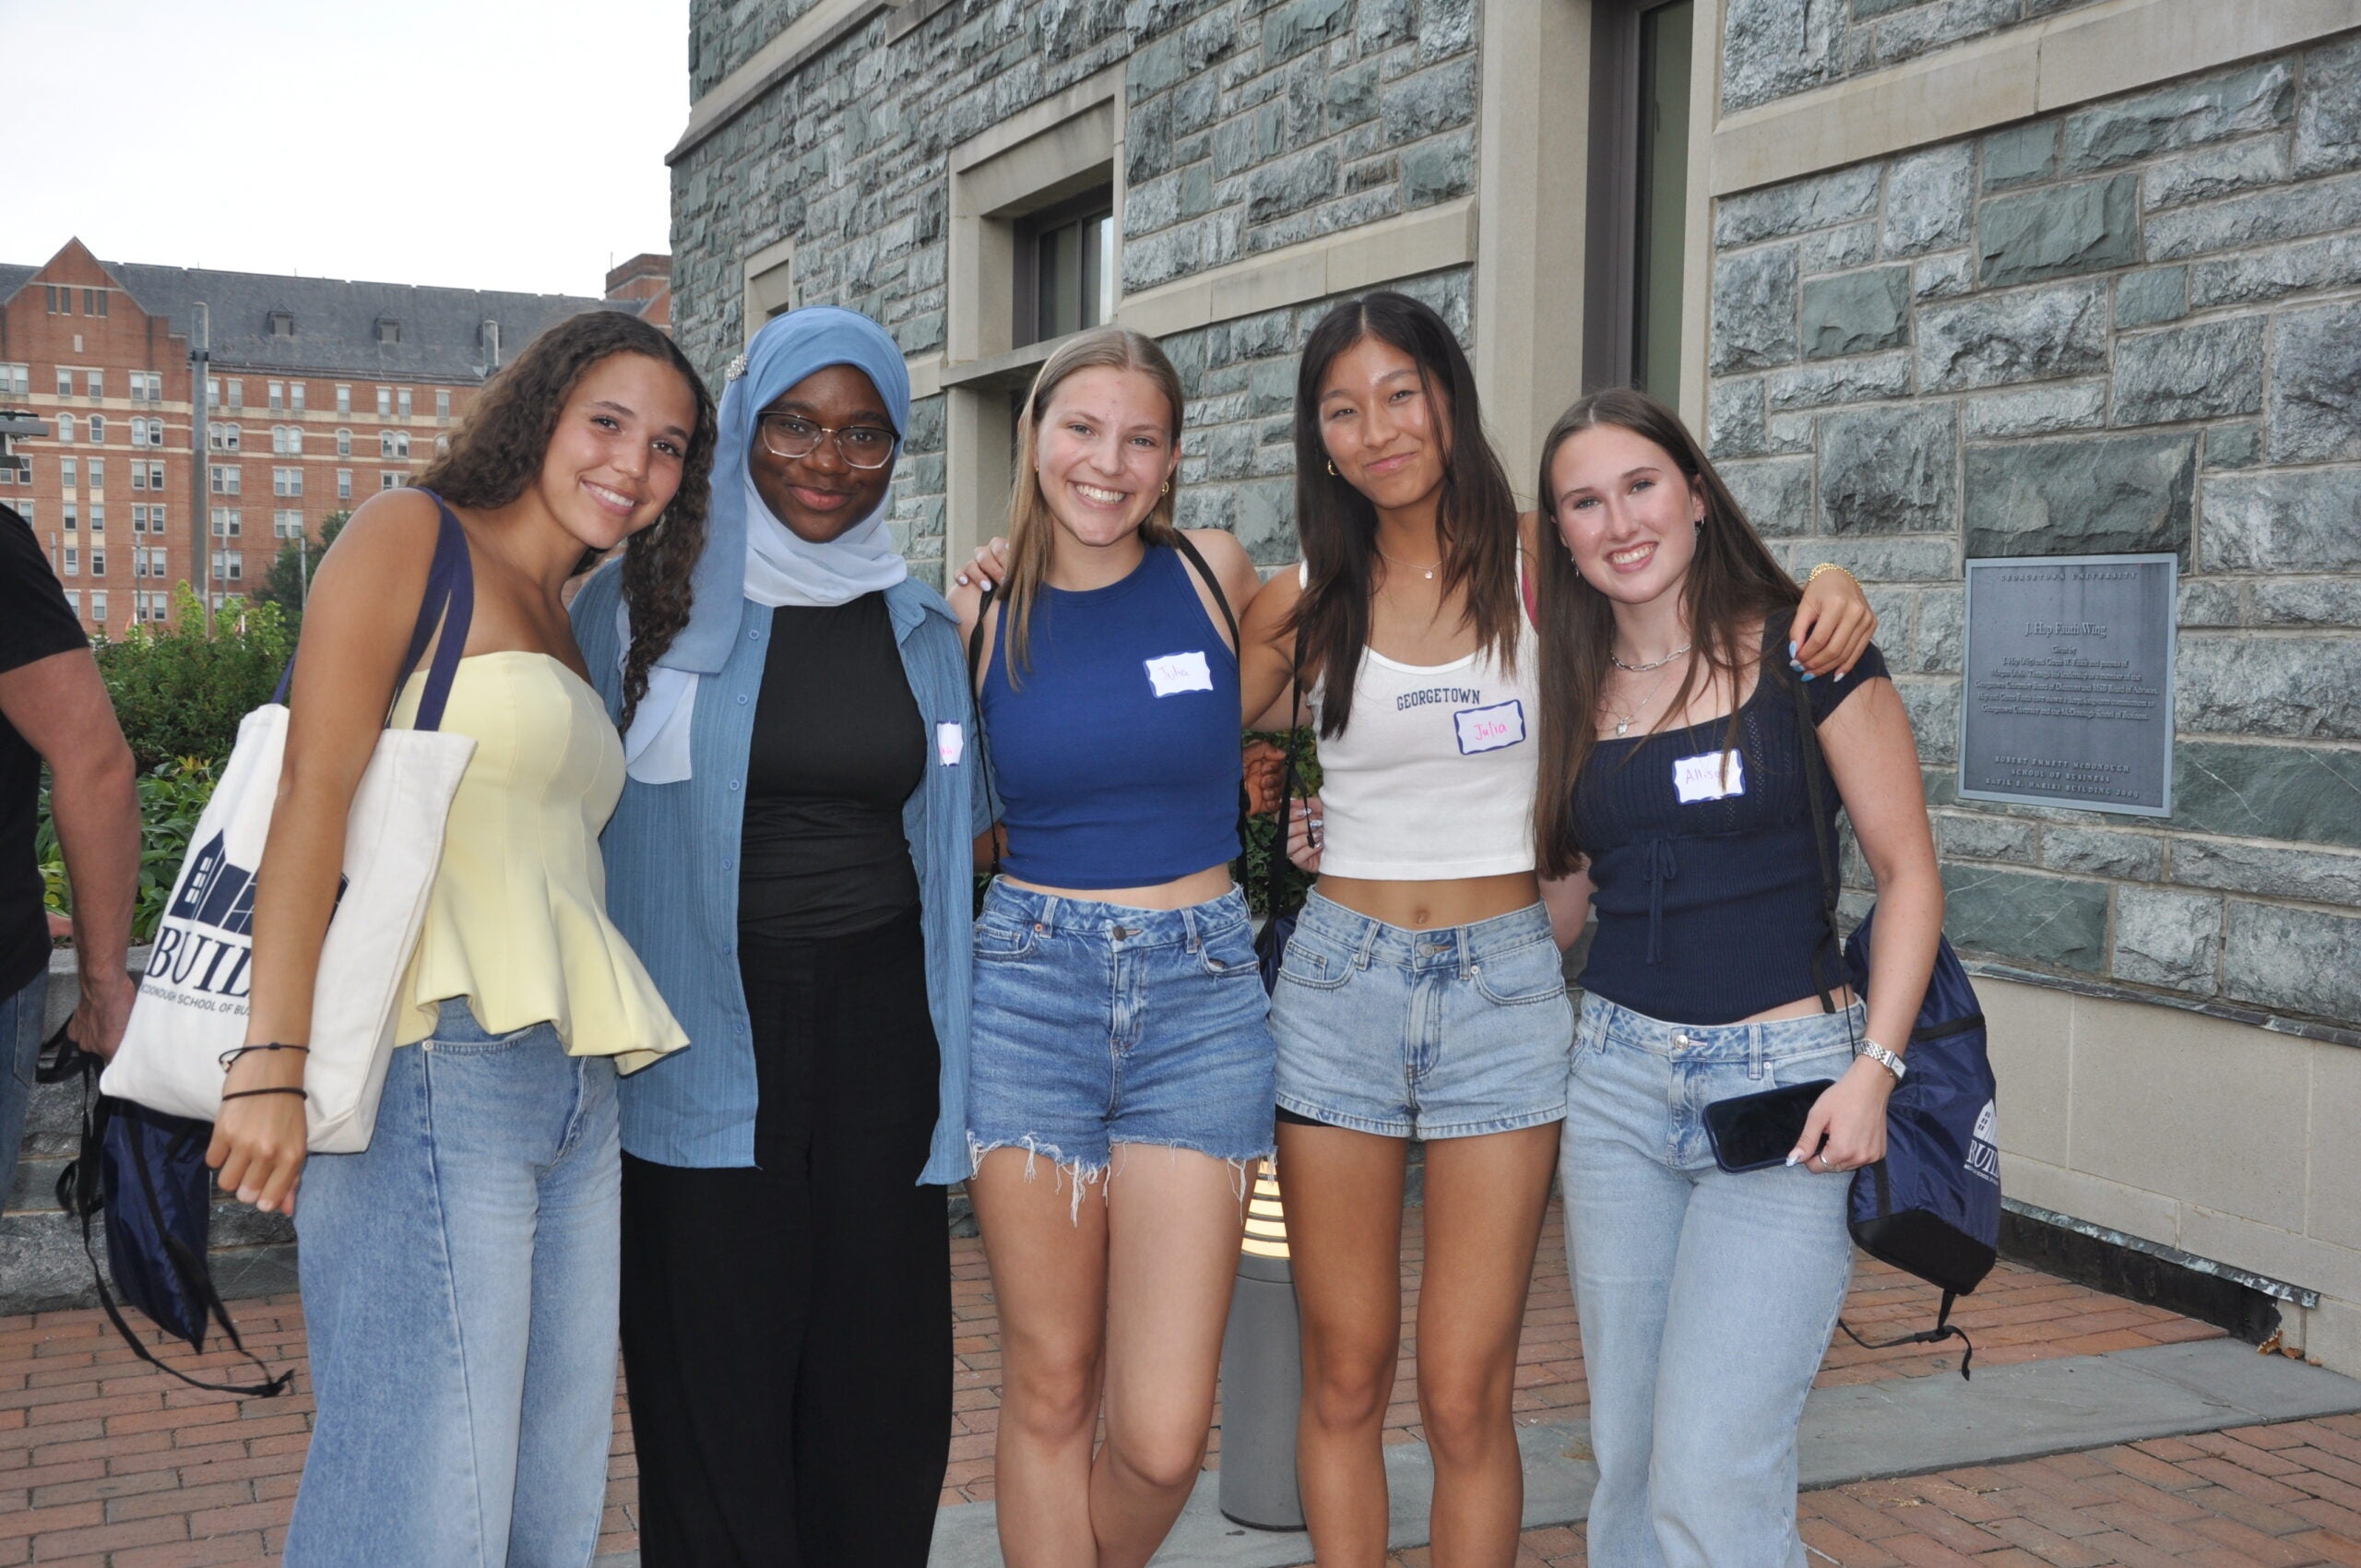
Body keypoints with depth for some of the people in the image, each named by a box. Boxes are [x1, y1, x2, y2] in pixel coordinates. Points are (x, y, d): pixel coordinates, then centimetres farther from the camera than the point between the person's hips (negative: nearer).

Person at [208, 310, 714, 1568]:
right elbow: (315, 785, -10)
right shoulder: (411, 535, 1)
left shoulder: (563, 629, 24)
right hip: (440, 1073, -8)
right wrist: (273, 1061, -18)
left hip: (575, 1088, 8)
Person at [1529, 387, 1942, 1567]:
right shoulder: (1575, 686, 10)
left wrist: (1874, 1068, -13)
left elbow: (1907, 871, -2)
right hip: (1618, 1076, 5)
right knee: (1627, 1461, 10)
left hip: (1785, 1084, -5)